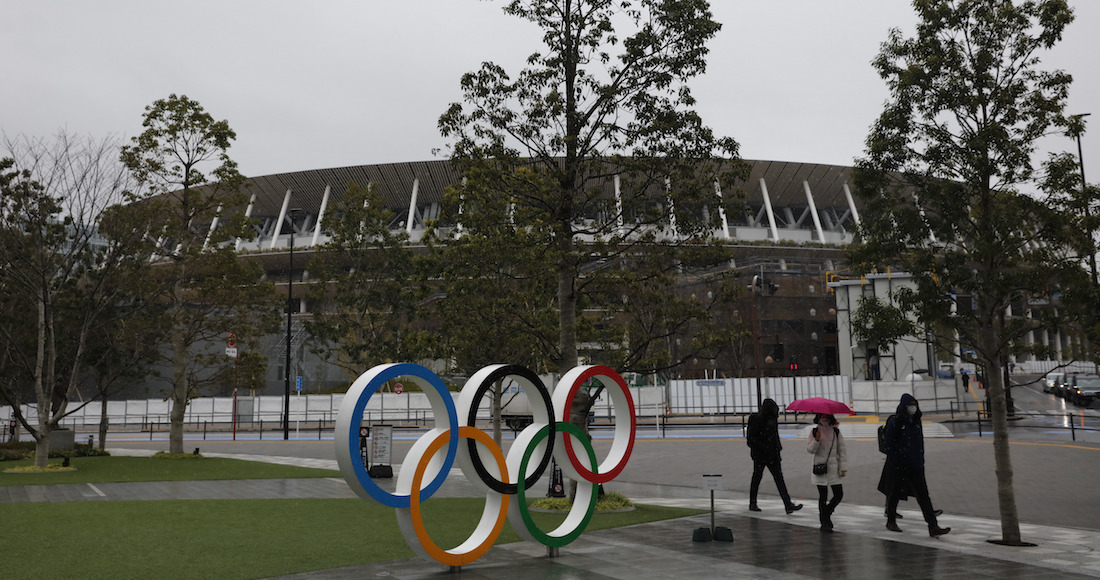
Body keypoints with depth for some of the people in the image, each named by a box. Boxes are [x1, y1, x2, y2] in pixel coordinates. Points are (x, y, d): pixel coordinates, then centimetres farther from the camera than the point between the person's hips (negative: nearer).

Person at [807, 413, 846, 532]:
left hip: (833, 468, 2)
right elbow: (809, 450, -3)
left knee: (839, 494, 1)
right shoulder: (815, 432, 1)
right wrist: (816, 439, -20)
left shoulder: (836, 431, 5)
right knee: (823, 496, -1)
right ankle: (824, 523, 10)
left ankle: (827, 513, 27)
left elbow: (842, 450, 6)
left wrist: (843, 468, 1)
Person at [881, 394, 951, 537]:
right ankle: (891, 521, 26)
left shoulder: (916, 421, 9)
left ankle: (933, 527, -6)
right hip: (899, 466, -5)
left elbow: (920, 442, 17)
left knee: (923, 494, -2)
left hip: (915, 466, 5)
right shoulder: (894, 422, -10)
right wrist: (894, 463, -14)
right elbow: (889, 445, -11)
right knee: (895, 493, 8)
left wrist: (921, 460, 12)